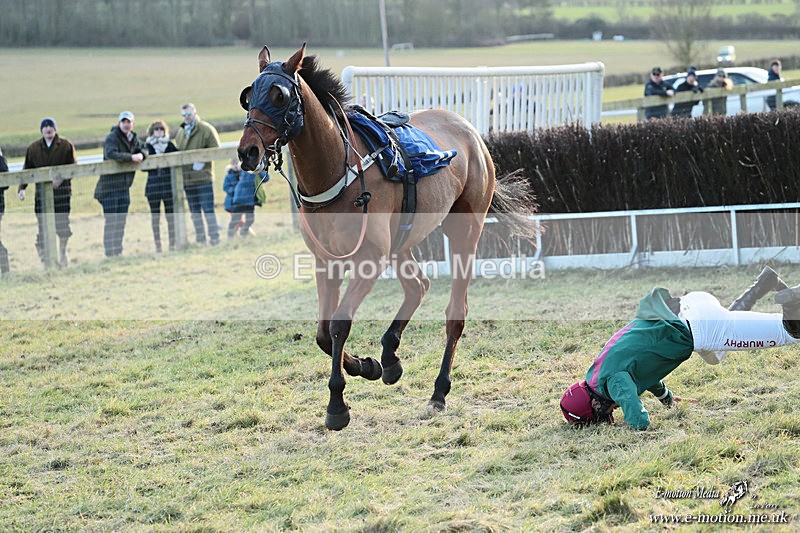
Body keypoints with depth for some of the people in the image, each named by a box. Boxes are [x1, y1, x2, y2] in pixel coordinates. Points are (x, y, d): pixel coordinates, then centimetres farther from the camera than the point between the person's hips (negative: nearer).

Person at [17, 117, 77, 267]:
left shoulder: (66, 146, 2)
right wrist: (21, 188, -3)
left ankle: (62, 252, 25)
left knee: (62, 224, -1)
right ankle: (44, 259, 0)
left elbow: (73, 166, 1)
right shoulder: (33, 149, 8)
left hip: (62, 190, -1)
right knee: (43, 227, -5)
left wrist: (61, 178, -15)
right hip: (42, 192, 1)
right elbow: (27, 171, 10)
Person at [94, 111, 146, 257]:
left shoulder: (133, 138, 11)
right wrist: (131, 157, -32)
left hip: (125, 186, 7)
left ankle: (118, 251, 19)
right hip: (110, 186, -7)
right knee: (111, 221, -7)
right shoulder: (112, 138, -13)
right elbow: (111, 153, -28)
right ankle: (109, 253, -6)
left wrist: (141, 154, -7)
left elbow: (142, 149, 17)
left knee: (121, 222, 12)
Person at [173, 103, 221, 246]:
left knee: (208, 209, -9)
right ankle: (200, 239, 16)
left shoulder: (206, 129, -5)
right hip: (187, 179, 7)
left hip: (203, 177, -7)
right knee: (195, 211, 10)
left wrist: (202, 161, -18)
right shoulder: (181, 132, 15)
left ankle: (214, 237, -7)